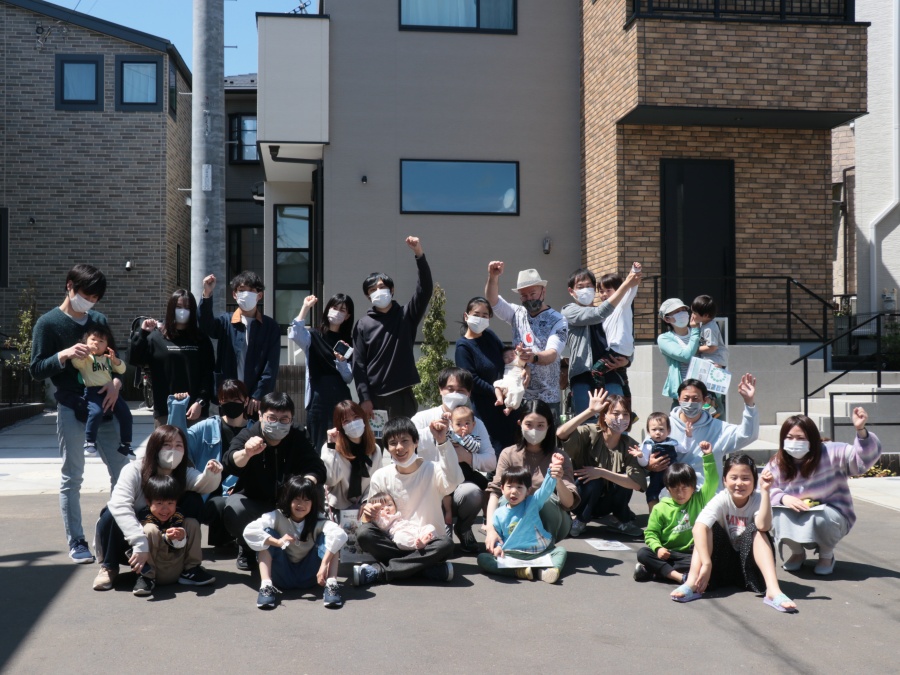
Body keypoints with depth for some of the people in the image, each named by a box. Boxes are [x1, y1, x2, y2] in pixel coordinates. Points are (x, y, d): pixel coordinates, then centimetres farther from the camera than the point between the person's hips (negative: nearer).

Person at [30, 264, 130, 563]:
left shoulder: (99, 321, 10)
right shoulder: (48, 323, -2)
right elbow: (36, 369, -5)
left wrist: (116, 381, -5)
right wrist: (64, 355, -22)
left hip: (104, 406, 4)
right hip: (71, 409, -4)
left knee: (122, 470, 4)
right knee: (71, 477, 2)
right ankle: (76, 542, 10)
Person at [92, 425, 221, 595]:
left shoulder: (185, 474, -9)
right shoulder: (134, 471, -23)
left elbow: (205, 485, -30)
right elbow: (119, 505, -39)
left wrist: (211, 474, -55)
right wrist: (140, 544, -50)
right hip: (130, 545, -2)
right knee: (112, 514, -32)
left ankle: (188, 567, -13)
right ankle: (109, 567, -10)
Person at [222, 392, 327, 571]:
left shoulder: (298, 439, -6)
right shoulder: (247, 436, -13)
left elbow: (317, 468, -17)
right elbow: (230, 464, -34)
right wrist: (246, 453, -59)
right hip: (252, 500, -2)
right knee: (234, 510, -35)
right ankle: (247, 548, 0)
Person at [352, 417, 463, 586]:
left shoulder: (432, 470, -6)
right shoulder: (381, 477, 1)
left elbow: (452, 482, -29)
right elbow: (374, 516, 4)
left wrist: (443, 442, -38)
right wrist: (367, 515, -20)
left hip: (427, 543, -1)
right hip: (394, 542, 2)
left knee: (445, 545, -34)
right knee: (363, 534, -26)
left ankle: (378, 571, -24)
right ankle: (428, 568, -24)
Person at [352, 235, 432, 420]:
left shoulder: (405, 316, 5)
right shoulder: (363, 325, 4)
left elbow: (425, 290, -10)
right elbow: (359, 364, 1)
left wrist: (419, 254, -21)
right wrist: (364, 398, -8)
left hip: (402, 394, 0)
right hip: (374, 396, 0)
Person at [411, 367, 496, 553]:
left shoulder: (476, 424, 10)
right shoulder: (424, 418, 3)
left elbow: (491, 462, 0)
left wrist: (468, 457, -18)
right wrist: (432, 431, -24)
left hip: (460, 487, 1)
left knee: (473, 492, -34)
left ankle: (463, 529, 4)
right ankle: (442, 526, 3)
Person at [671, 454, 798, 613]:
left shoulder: (757, 500, -12)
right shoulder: (721, 500, -15)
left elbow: (763, 526, -34)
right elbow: (698, 528, -32)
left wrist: (765, 491, -38)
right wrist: (706, 563, -43)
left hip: (749, 565, 0)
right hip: (723, 564, 0)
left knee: (756, 530, -25)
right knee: (709, 527, -23)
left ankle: (773, 590, -40)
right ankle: (692, 583, -37)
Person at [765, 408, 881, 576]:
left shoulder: (831, 454, -16)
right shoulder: (776, 464, -9)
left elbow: (865, 459, -24)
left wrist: (861, 431, -42)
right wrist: (783, 498, -29)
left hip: (830, 516, -2)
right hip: (796, 522, 2)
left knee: (820, 518, -37)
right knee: (777, 515, -30)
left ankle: (827, 555, -1)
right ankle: (797, 553, 3)